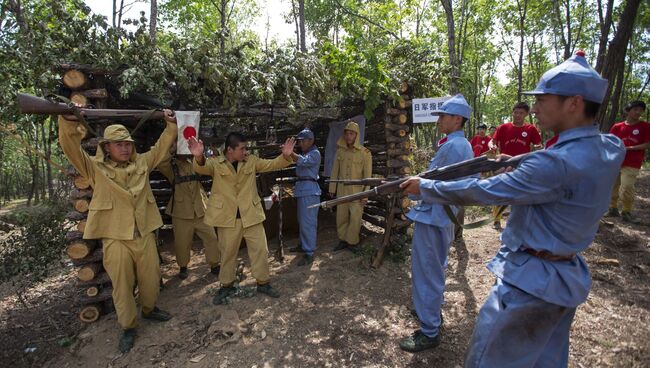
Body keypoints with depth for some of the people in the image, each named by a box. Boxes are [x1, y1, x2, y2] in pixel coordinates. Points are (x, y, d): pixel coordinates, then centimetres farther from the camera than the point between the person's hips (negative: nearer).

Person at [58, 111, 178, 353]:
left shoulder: (142, 163, 8)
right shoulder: (96, 168, -2)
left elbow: (162, 146, 15)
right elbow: (70, 145, -13)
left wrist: (171, 125, 7)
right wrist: (70, 120, -28)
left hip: (144, 234, 3)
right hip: (115, 238, -3)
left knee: (151, 277, 14)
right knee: (122, 285, 6)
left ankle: (149, 309, 41)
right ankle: (128, 327, 25)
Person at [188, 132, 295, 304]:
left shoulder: (251, 161, 3)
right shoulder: (215, 163, -6)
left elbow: (271, 164, -1)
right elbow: (201, 168, -25)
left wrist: (285, 156, -22)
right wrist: (199, 156, -50)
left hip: (251, 215, 2)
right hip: (227, 216, -2)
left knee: (260, 250, 7)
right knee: (228, 252, 12)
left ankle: (263, 283, 26)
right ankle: (227, 286, 32)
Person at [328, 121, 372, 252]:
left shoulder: (365, 153, -7)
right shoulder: (340, 151, 5)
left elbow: (367, 175, -8)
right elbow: (335, 171, 9)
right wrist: (332, 188, 8)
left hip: (356, 191, -4)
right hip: (341, 191, 4)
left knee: (355, 217, 1)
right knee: (341, 216, 9)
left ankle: (352, 242, 16)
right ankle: (342, 240, 24)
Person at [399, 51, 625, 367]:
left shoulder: (559, 163, -28)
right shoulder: (609, 150, -2)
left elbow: (483, 191, -24)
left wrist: (425, 187, -14)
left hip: (531, 280, -9)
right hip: (568, 277, 9)